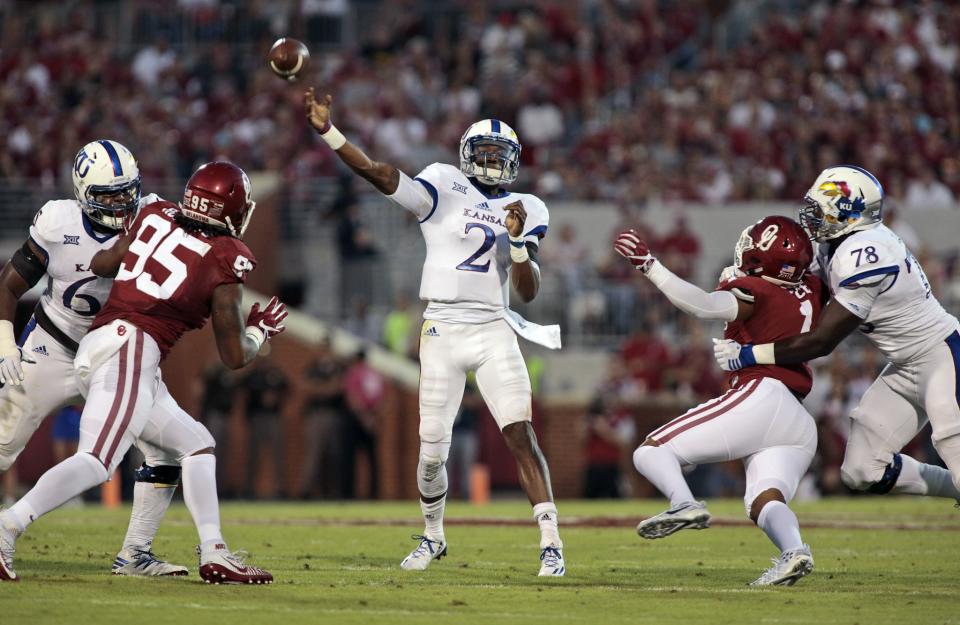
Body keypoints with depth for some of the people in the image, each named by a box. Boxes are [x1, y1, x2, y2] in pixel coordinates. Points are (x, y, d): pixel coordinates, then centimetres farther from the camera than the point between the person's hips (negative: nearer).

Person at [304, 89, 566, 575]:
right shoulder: (443, 190, 2)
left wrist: (517, 240, -13)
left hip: (494, 332, 1)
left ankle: (550, 543, -13)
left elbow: (528, 292, 3)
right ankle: (432, 536, 29)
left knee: (521, 436, -13)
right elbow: (379, 175, -11)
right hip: (442, 333, -1)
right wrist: (326, 130, -21)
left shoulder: (524, 211, 8)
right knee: (432, 450, 4)